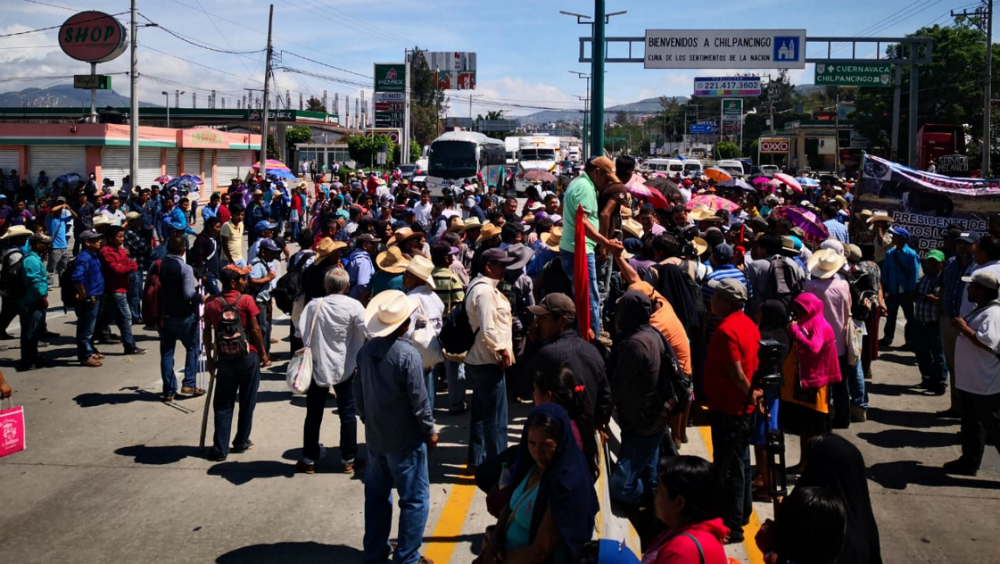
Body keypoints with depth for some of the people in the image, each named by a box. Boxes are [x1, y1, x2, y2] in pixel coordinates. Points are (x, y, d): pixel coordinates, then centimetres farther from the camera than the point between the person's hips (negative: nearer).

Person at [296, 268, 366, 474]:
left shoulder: (314, 305, -8)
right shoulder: (354, 306, -11)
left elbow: (301, 334, -8)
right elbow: (367, 333, -12)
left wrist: (308, 355, 7)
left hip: (318, 367, 1)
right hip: (345, 368, -1)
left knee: (313, 415, 11)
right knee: (347, 414, 10)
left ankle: (309, 460, 19)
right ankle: (348, 460, 15)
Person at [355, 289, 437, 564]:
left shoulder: (365, 350, -1)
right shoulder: (408, 355, -21)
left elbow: (358, 392, 8)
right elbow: (419, 400, -17)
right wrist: (430, 431, -3)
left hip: (375, 436, 7)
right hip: (405, 439, -7)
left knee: (376, 495, 18)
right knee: (415, 499, 5)